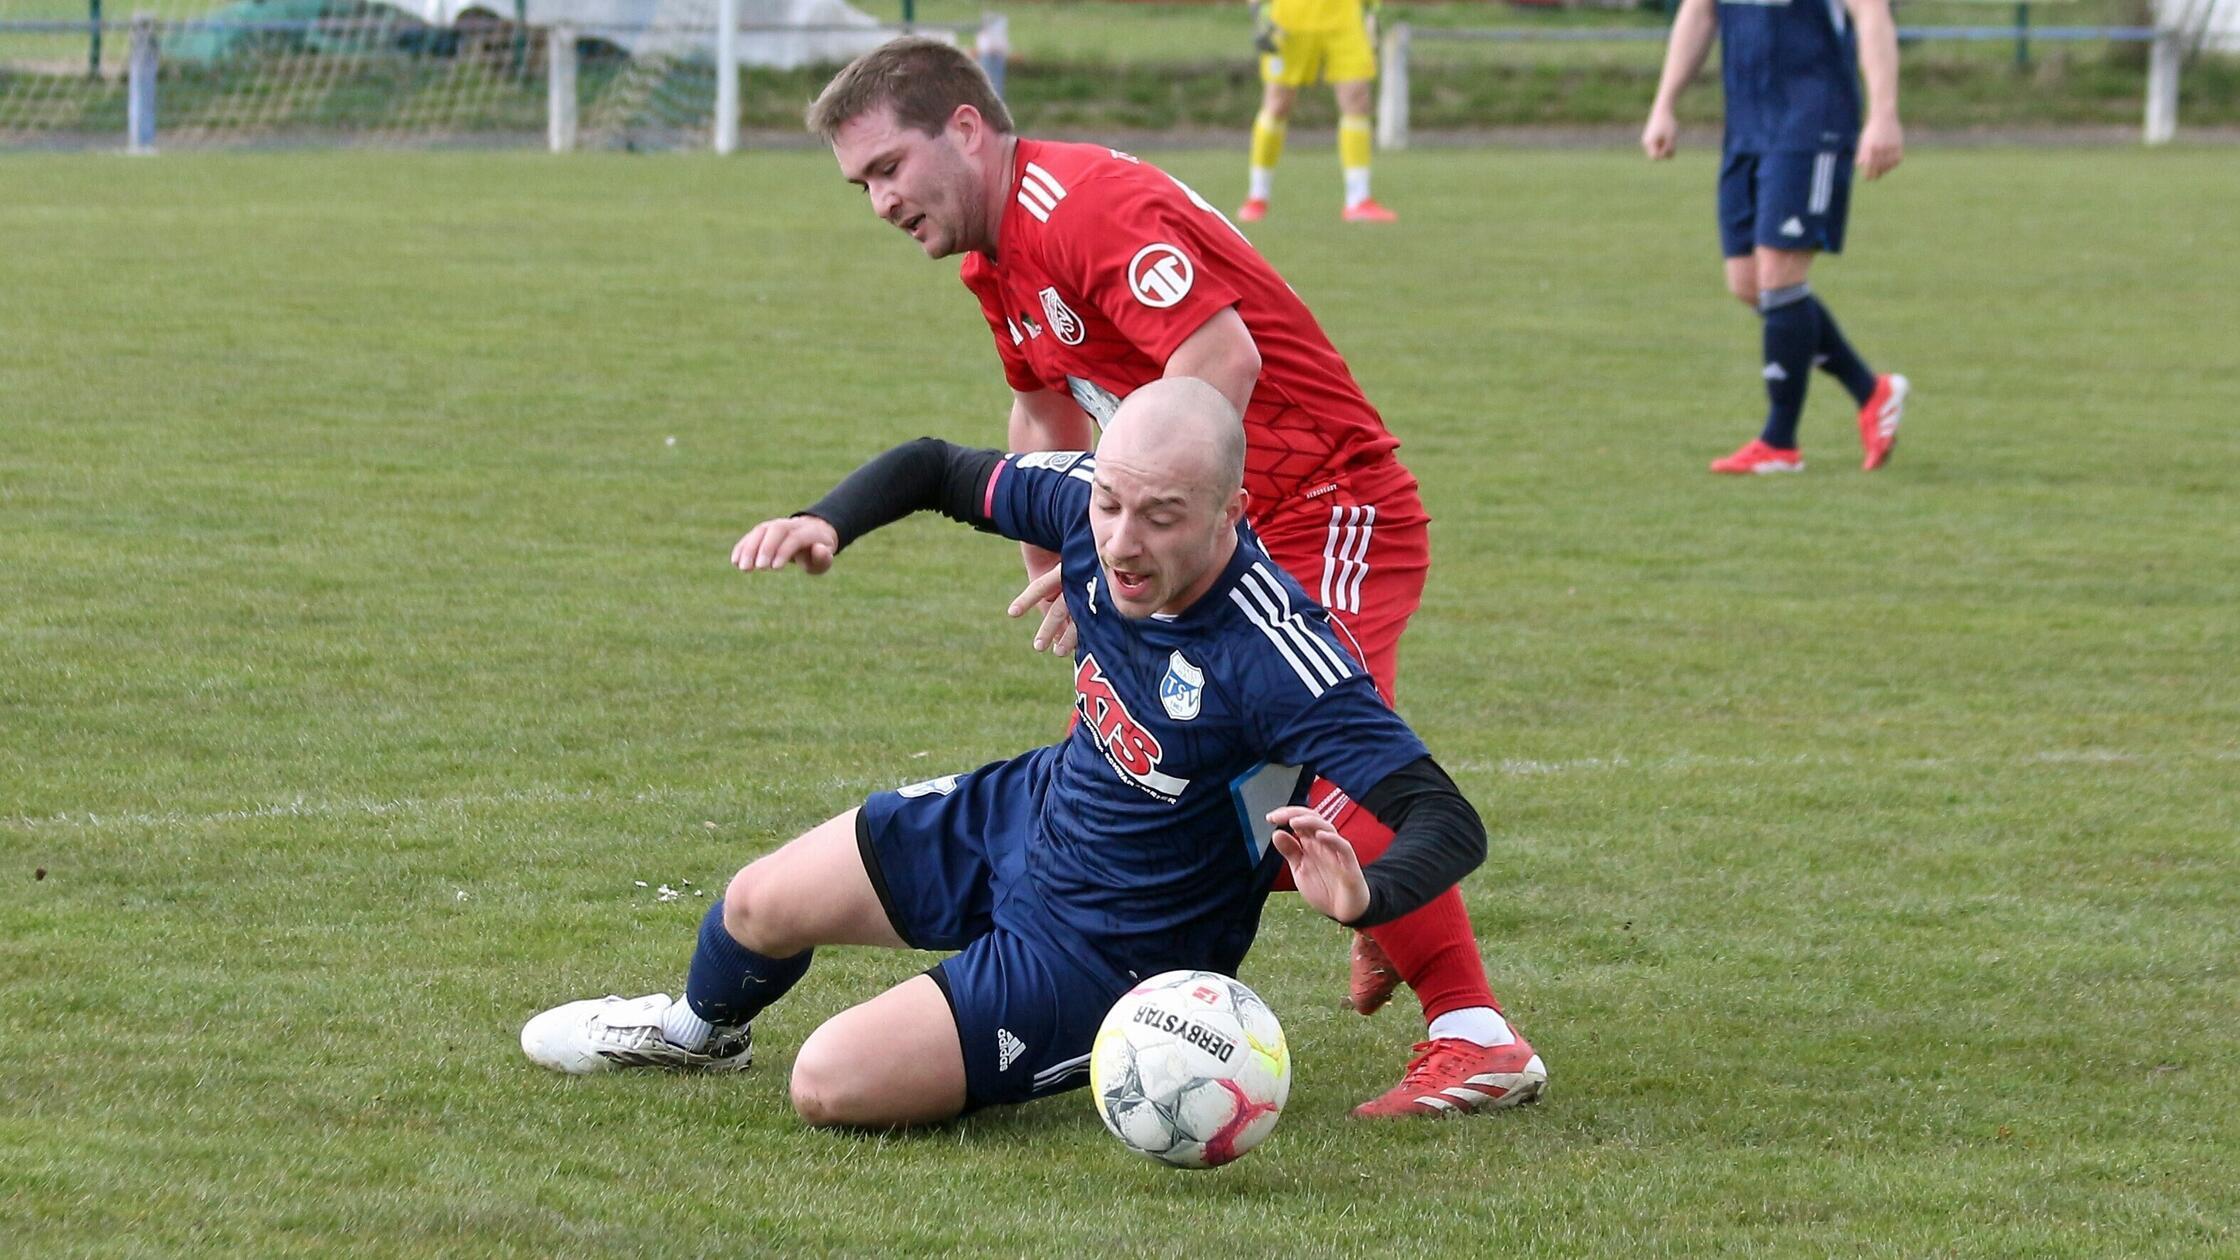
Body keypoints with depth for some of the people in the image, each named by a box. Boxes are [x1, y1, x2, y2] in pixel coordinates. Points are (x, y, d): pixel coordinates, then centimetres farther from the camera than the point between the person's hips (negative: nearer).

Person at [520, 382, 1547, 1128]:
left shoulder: (1272, 658, -38)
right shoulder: (1092, 500, -19)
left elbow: (1449, 823, -40)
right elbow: (937, 470, 2)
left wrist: (1365, 895, -61)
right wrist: (827, 522, -18)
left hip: (1109, 947, -6)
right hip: (1025, 814, 6)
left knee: (833, 1086, -16)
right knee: (760, 908, 16)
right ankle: (703, 1026, 54)